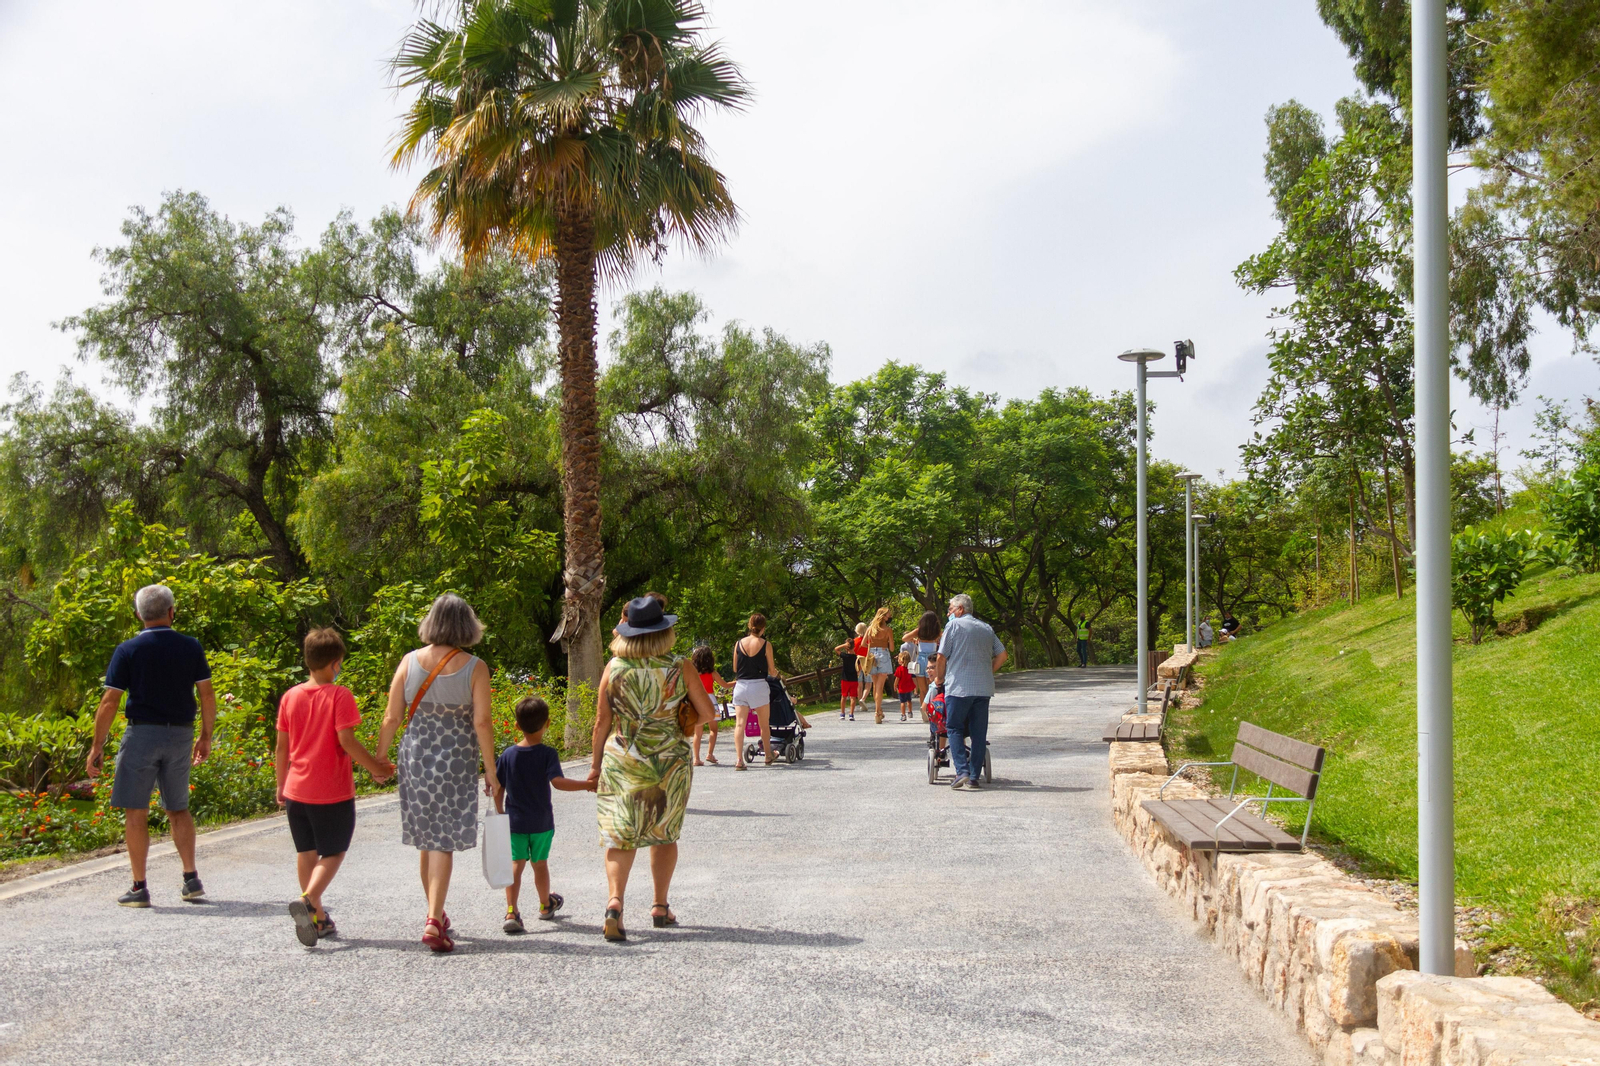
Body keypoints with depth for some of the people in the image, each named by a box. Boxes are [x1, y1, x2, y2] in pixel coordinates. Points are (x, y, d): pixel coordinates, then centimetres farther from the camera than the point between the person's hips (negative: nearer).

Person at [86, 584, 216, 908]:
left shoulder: (128, 650, -5)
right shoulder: (191, 647, 2)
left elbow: (109, 702, -7)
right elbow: (207, 695, 3)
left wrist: (97, 746, -1)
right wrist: (206, 736, 15)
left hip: (142, 733, -3)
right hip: (180, 735, 3)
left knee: (135, 812, 3)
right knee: (178, 809, 16)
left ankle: (139, 888, 4)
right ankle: (192, 880, 14)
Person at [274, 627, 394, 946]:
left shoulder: (290, 696, 4)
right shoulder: (340, 696, -11)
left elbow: (281, 746, 8)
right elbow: (346, 740, -18)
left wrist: (281, 785, 18)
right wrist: (376, 768, -8)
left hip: (297, 790, 5)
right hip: (333, 792, -5)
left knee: (306, 851, 15)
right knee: (333, 852, 5)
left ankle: (318, 917, 21)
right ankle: (307, 901, -18)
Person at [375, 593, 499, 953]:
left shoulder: (410, 661, -1)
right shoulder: (475, 667, -8)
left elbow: (392, 718, 0)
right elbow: (482, 723, -10)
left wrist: (380, 759, 12)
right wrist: (490, 771, -3)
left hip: (416, 757, 3)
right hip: (457, 761, -3)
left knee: (426, 840, 16)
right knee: (444, 842, 1)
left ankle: (437, 915, 29)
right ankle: (433, 921, -9)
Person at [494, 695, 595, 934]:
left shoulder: (508, 754, -1)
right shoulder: (547, 754, -11)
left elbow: (498, 788, 2)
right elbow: (557, 781, -25)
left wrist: (501, 813, 16)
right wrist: (587, 785, -20)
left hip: (515, 821, 1)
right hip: (542, 822, -1)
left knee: (516, 864, -1)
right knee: (540, 864, 15)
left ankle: (511, 912, -16)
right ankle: (546, 905, 35)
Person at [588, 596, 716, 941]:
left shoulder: (614, 667, -5)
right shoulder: (679, 667, -6)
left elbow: (602, 721, -2)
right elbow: (707, 712, -1)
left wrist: (596, 763, 9)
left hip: (622, 760, 0)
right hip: (670, 759, 0)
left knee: (620, 836, 1)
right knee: (664, 835, 16)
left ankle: (615, 901, -19)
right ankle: (660, 907, 22)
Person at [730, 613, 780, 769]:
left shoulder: (739, 643, 3)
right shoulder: (766, 645, -5)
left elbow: (735, 668, 10)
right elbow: (772, 671, 1)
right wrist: (776, 673, 24)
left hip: (740, 685, 2)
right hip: (759, 686, -2)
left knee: (740, 723, -2)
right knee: (764, 724, 14)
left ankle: (739, 759, -13)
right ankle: (768, 755, 29)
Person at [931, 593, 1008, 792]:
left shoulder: (954, 625, -1)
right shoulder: (986, 628, 16)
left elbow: (941, 657, -4)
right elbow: (1002, 655, 15)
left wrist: (939, 678, 11)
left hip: (959, 686, -5)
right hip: (984, 688, 5)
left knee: (954, 728, 3)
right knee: (979, 732, 7)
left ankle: (962, 772, -11)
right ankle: (974, 777, 7)